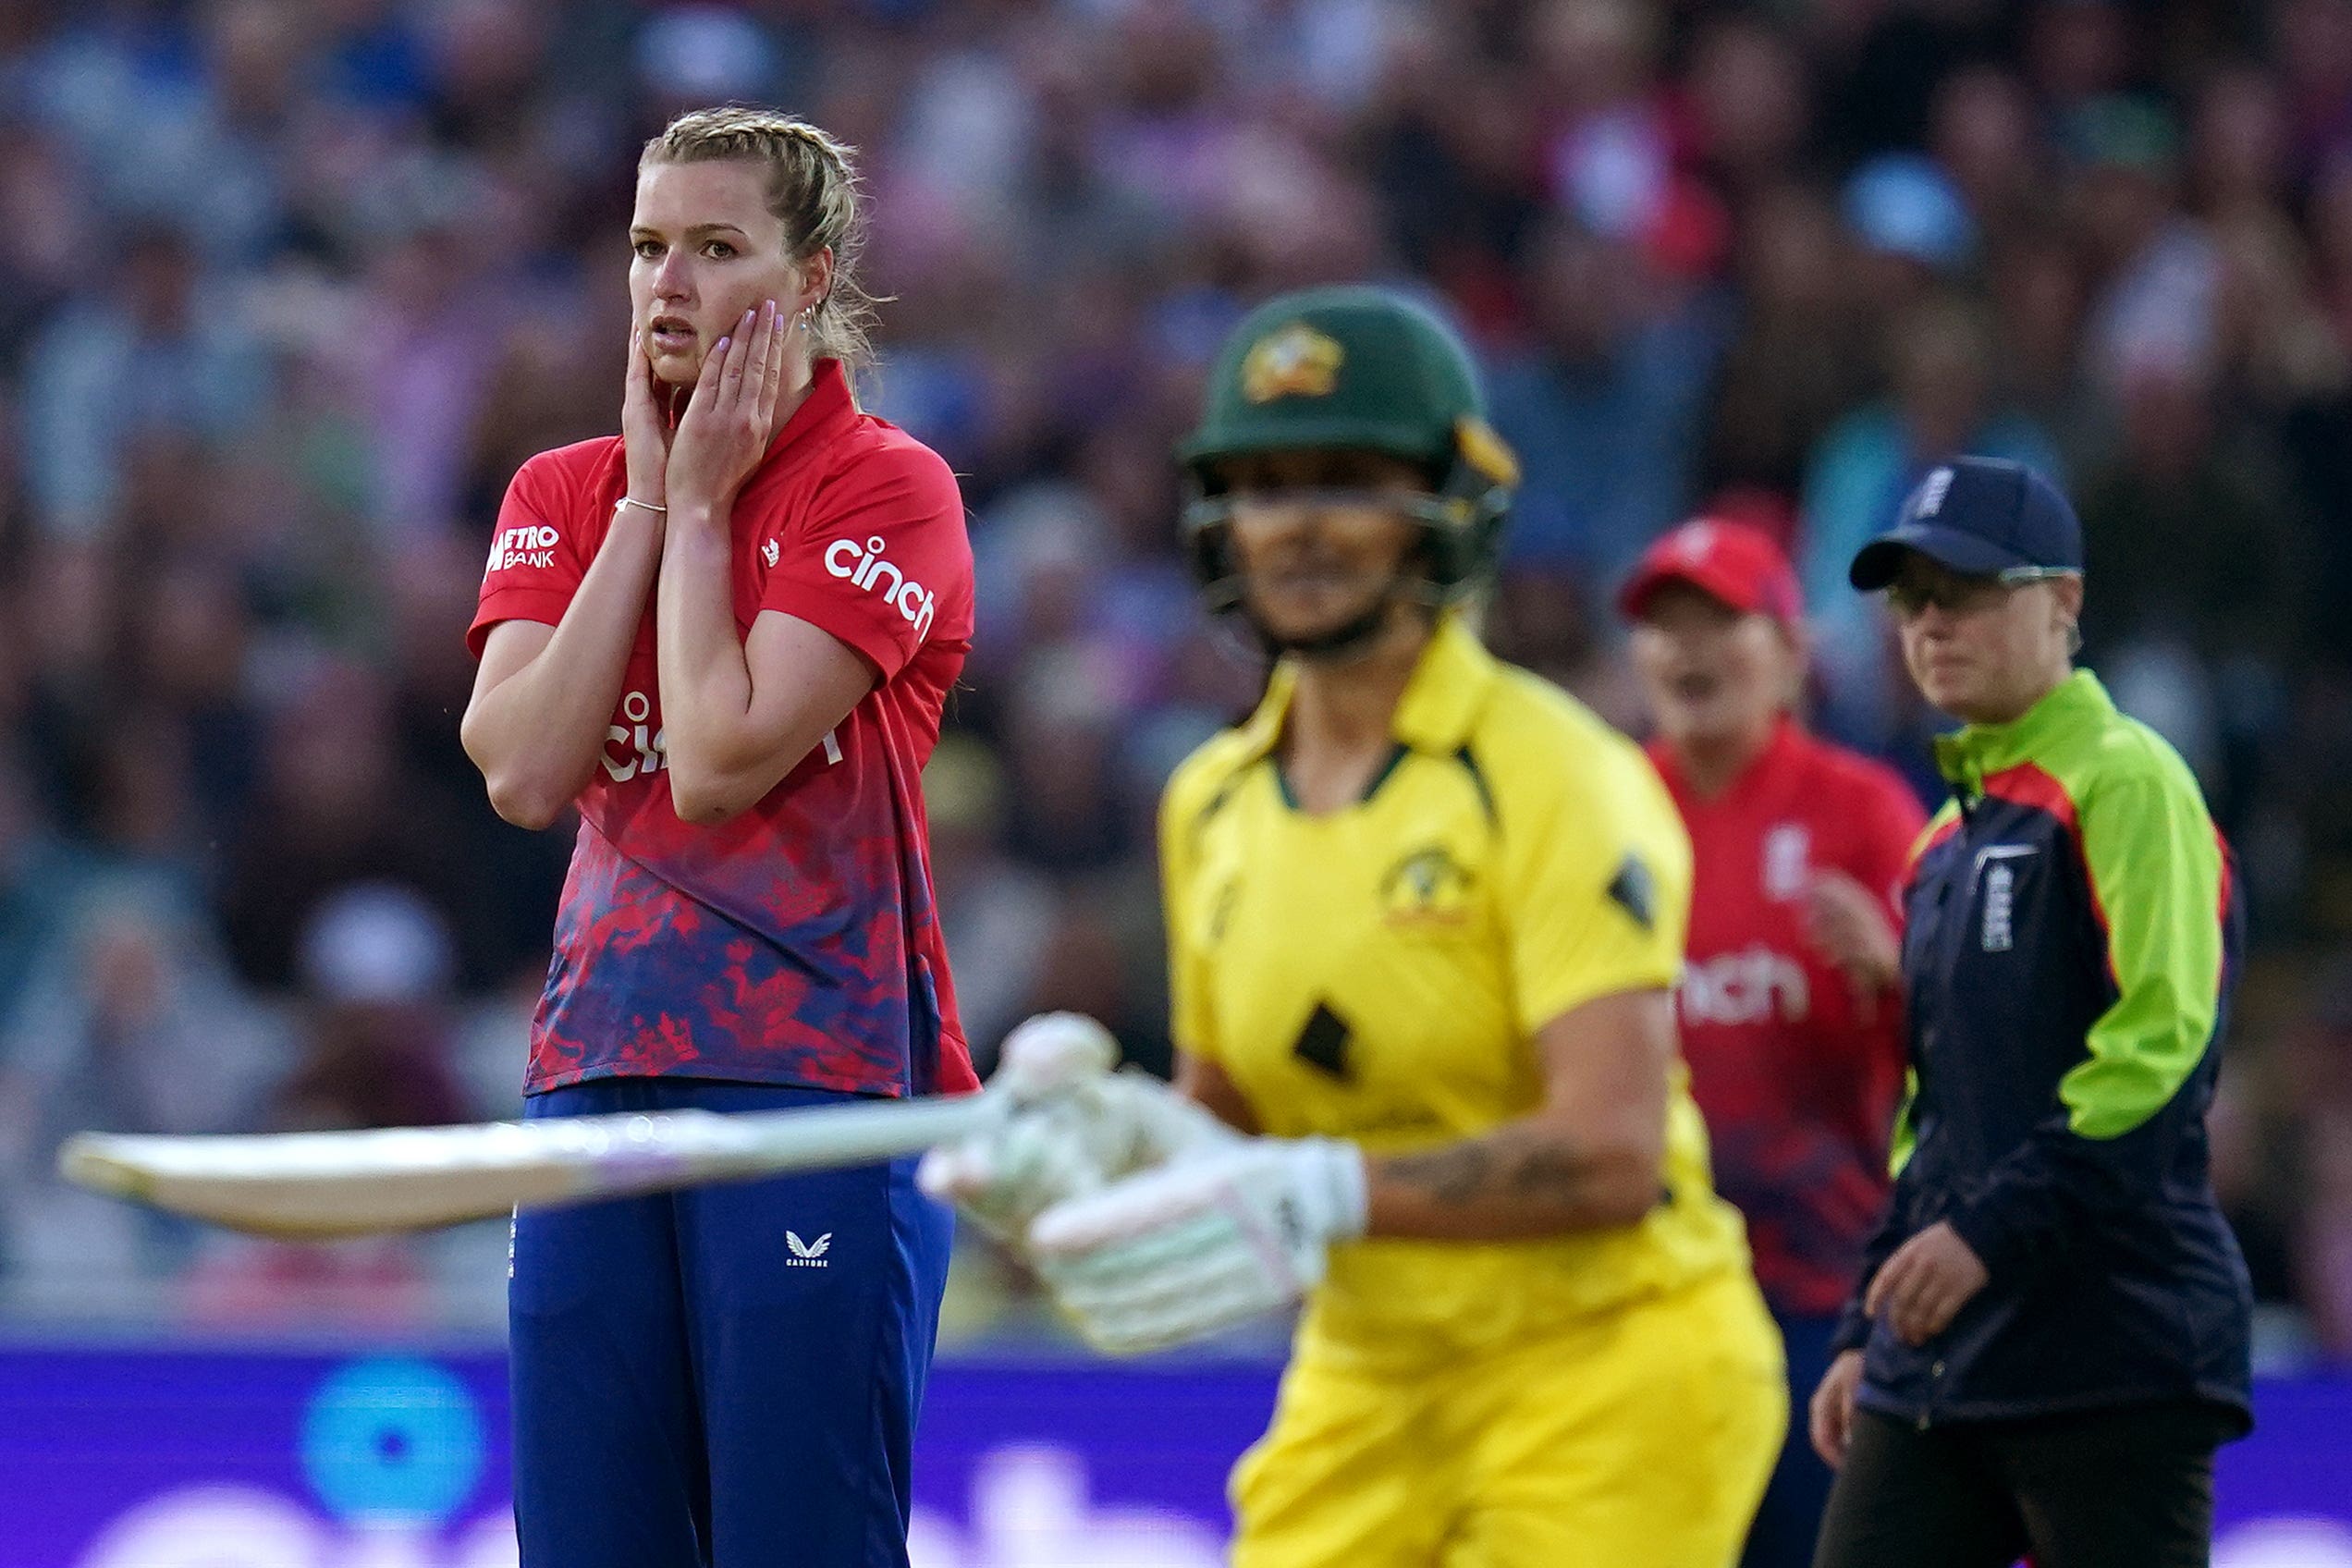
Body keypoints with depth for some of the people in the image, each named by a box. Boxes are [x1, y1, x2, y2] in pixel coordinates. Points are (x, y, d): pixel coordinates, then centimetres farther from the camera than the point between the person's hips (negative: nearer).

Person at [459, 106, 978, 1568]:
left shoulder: (886, 487, -3)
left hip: (819, 1075, -5)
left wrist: (700, 503, -4)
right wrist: (645, 501, 0)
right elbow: (522, 768, -3)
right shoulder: (563, 493, 13)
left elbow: (719, 762, -14)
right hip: (599, 1065, 5)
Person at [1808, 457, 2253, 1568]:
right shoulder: (1949, 839, 20)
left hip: (2114, 1353, -8)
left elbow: (2159, 1046, -16)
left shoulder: (2127, 784, -6)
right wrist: (1869, 1332, 22)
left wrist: (1993, 1232, -21)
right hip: (1939, 1371, 8)